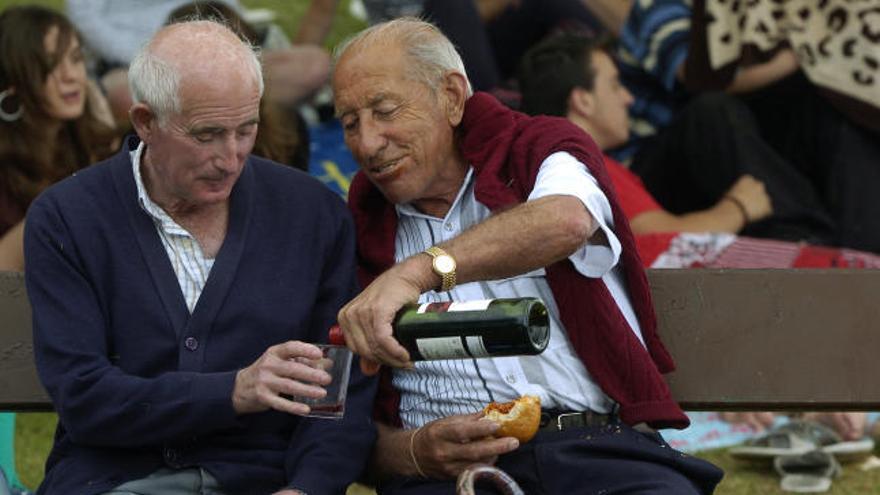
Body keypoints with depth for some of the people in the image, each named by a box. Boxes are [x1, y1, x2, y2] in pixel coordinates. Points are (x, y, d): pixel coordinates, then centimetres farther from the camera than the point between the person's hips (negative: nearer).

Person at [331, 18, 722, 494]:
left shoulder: (541, 147, 11)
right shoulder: (361, 234, 15)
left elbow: (565, 222, -16)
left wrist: (421, 271, -30)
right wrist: (417, 452, -11)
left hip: (601, 448, 0)